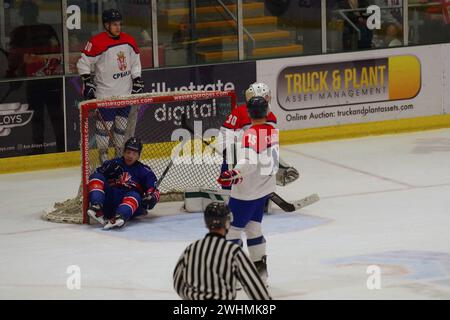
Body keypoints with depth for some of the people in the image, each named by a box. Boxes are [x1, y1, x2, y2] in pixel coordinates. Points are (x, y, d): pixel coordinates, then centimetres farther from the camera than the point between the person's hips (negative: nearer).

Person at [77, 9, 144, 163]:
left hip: (125, 92, 5)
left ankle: (120, 151, 24)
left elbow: (135, 63, 16)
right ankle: (103, 153, 13)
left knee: (122, 122, 11)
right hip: (105, 92, -5)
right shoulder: (97, 42, -15)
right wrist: (87, 81, -14)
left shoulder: (129, 41, 4)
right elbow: (83, 63, -9)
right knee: (105, 122, -1)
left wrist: (137, 81, 10)